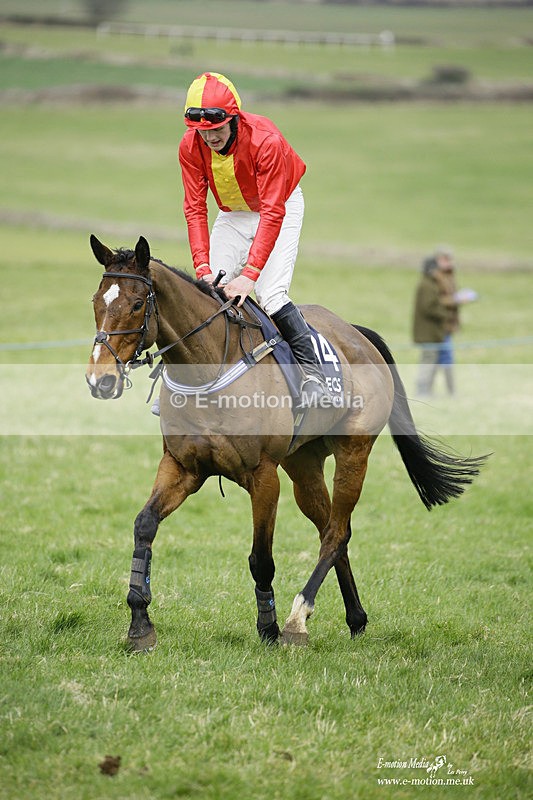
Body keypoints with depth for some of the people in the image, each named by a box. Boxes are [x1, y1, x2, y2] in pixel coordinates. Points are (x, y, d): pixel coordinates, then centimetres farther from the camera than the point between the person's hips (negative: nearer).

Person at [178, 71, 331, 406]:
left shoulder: (265, 140, -35)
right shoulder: (191, 146, -22)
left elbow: (272, 213, -34)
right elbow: (195, 209, -18)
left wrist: (250, 274, -41)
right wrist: (203, 269, -29)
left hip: (282, 205, -4)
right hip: (233, 214, 4)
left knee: (270, 293, -21)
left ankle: (312, 370, -11)